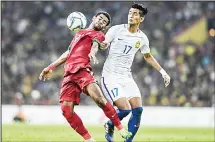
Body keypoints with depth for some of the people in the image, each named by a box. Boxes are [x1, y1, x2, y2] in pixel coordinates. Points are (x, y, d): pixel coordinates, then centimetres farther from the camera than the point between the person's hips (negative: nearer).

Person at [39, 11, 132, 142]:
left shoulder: (98, 35, 13)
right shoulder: (79, 33, 31)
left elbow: (95, 44, -11)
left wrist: (92, 53, -35)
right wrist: (51, 67, 37)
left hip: (82, 70, -5)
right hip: (69, 74, 5)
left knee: (99, 98, -29)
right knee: (66, 110, -11)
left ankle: (121, 129, -19)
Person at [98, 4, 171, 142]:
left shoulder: (142, 38, 5)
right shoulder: (116, 30, -7)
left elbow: (148, 56, 23)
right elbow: (103, 44, -6)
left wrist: (162, 71, 20)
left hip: (126, 77, 5)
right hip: (110, 77, -5)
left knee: (138, 109, -9)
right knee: (125, 109, -18)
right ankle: (110, 126, 14)